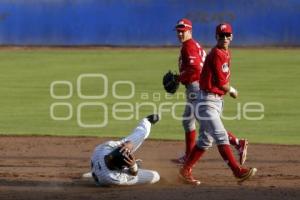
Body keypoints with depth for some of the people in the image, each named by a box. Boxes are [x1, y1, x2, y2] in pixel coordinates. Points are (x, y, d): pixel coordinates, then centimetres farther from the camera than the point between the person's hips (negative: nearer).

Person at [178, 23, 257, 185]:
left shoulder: (226, 53, 14)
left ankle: (185, 171, 20)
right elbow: (222, 83, -16)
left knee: (206, 140, 12)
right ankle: (237, 171, -20)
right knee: (221, 136, -14)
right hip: (207, 101, -10)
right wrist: (232, 91, 2)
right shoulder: (217, 54, -15)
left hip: (217, 101, 10)